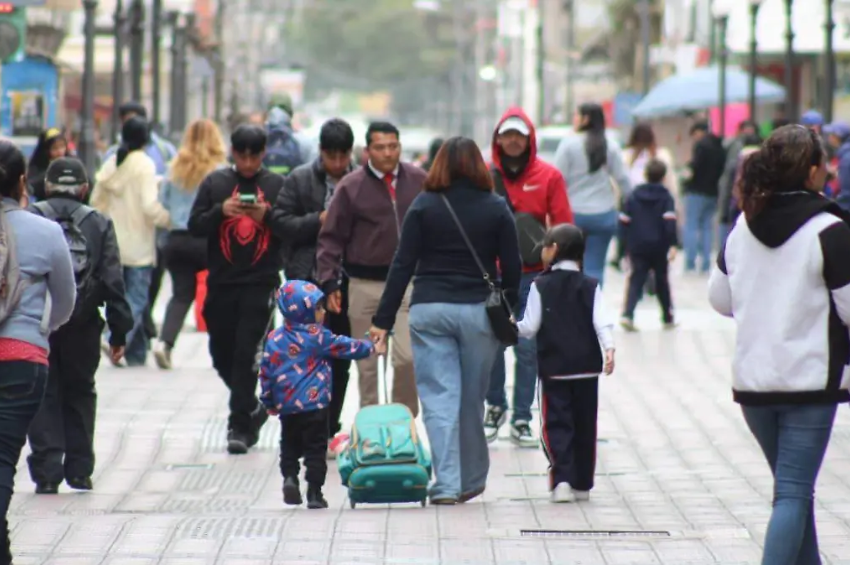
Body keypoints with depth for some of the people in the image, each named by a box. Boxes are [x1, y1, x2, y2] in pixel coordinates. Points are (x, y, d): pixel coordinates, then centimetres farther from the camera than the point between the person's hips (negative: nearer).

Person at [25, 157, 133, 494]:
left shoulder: (30, 219, 1)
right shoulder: (99, 224, 5)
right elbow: (113, 280, 1)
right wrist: (119, 330, 5)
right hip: (83, 326, 1)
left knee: (45, 395, 5)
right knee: (79, 393, 16)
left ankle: (47, 471, -5)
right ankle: (79, 470, 16)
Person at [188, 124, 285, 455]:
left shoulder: (277, 185, 5)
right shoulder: (215, 183, 8)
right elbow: (195, 226, 4)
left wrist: (268, 215, -15)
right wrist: (221, 211, -13)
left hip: (261, 283, -3)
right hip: (221, 282, 3)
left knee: (247, 354, -10)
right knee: (222, 356, 8)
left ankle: (240, 426, -5)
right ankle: (253, 409, 31)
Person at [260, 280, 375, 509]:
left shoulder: (274, 338, 5)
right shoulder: (317, 337, -9)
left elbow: (265, 370, 7)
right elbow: (345, 347, -3)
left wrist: (268, 401, 16)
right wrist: (369, 347, 14)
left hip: (285, 405, 4)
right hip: (314, 405, -4)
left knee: (289, 446, 18)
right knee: (315, 448, 3)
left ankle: (289, 477, -3)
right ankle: (314, 493, 3)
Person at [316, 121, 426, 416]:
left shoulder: (419, 181, 4)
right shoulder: (351, 186, -2)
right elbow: (331, 238, 0)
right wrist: (329, 283, -7)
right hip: (365, 285, 0)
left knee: (407, 357, -8)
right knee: (367, 361, 7)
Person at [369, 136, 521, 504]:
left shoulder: (423, 207, 0)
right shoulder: (496, 209, 2)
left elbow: (402, 265, -2)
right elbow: (512, 268, 2)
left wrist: (384, 320, 0)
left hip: (429, 310, -1)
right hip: (479, 312, 1)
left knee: (439, 400, -1)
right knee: (472, 399, 12)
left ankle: (446, 485, -8)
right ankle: (471, 480, 24)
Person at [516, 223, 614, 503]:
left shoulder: (541, 286, -3)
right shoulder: (590, 286, 3)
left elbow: (530, 327, -3)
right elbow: (601, 322, -8)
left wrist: (513, 327, 16)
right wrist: (608, 349, -12)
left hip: (553, 368, -2)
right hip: (587, 367, 2)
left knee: (556, 424, -1)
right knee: (584, 426, 11)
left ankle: (561, 480, -18)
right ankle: (582, 485, 17)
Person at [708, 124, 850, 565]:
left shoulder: (744, 226, 3)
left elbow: (720, 298, 12)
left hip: (751, 379, 6)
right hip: (809, 380, -6)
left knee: (793, 487, 19)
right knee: (793, 493, -5)